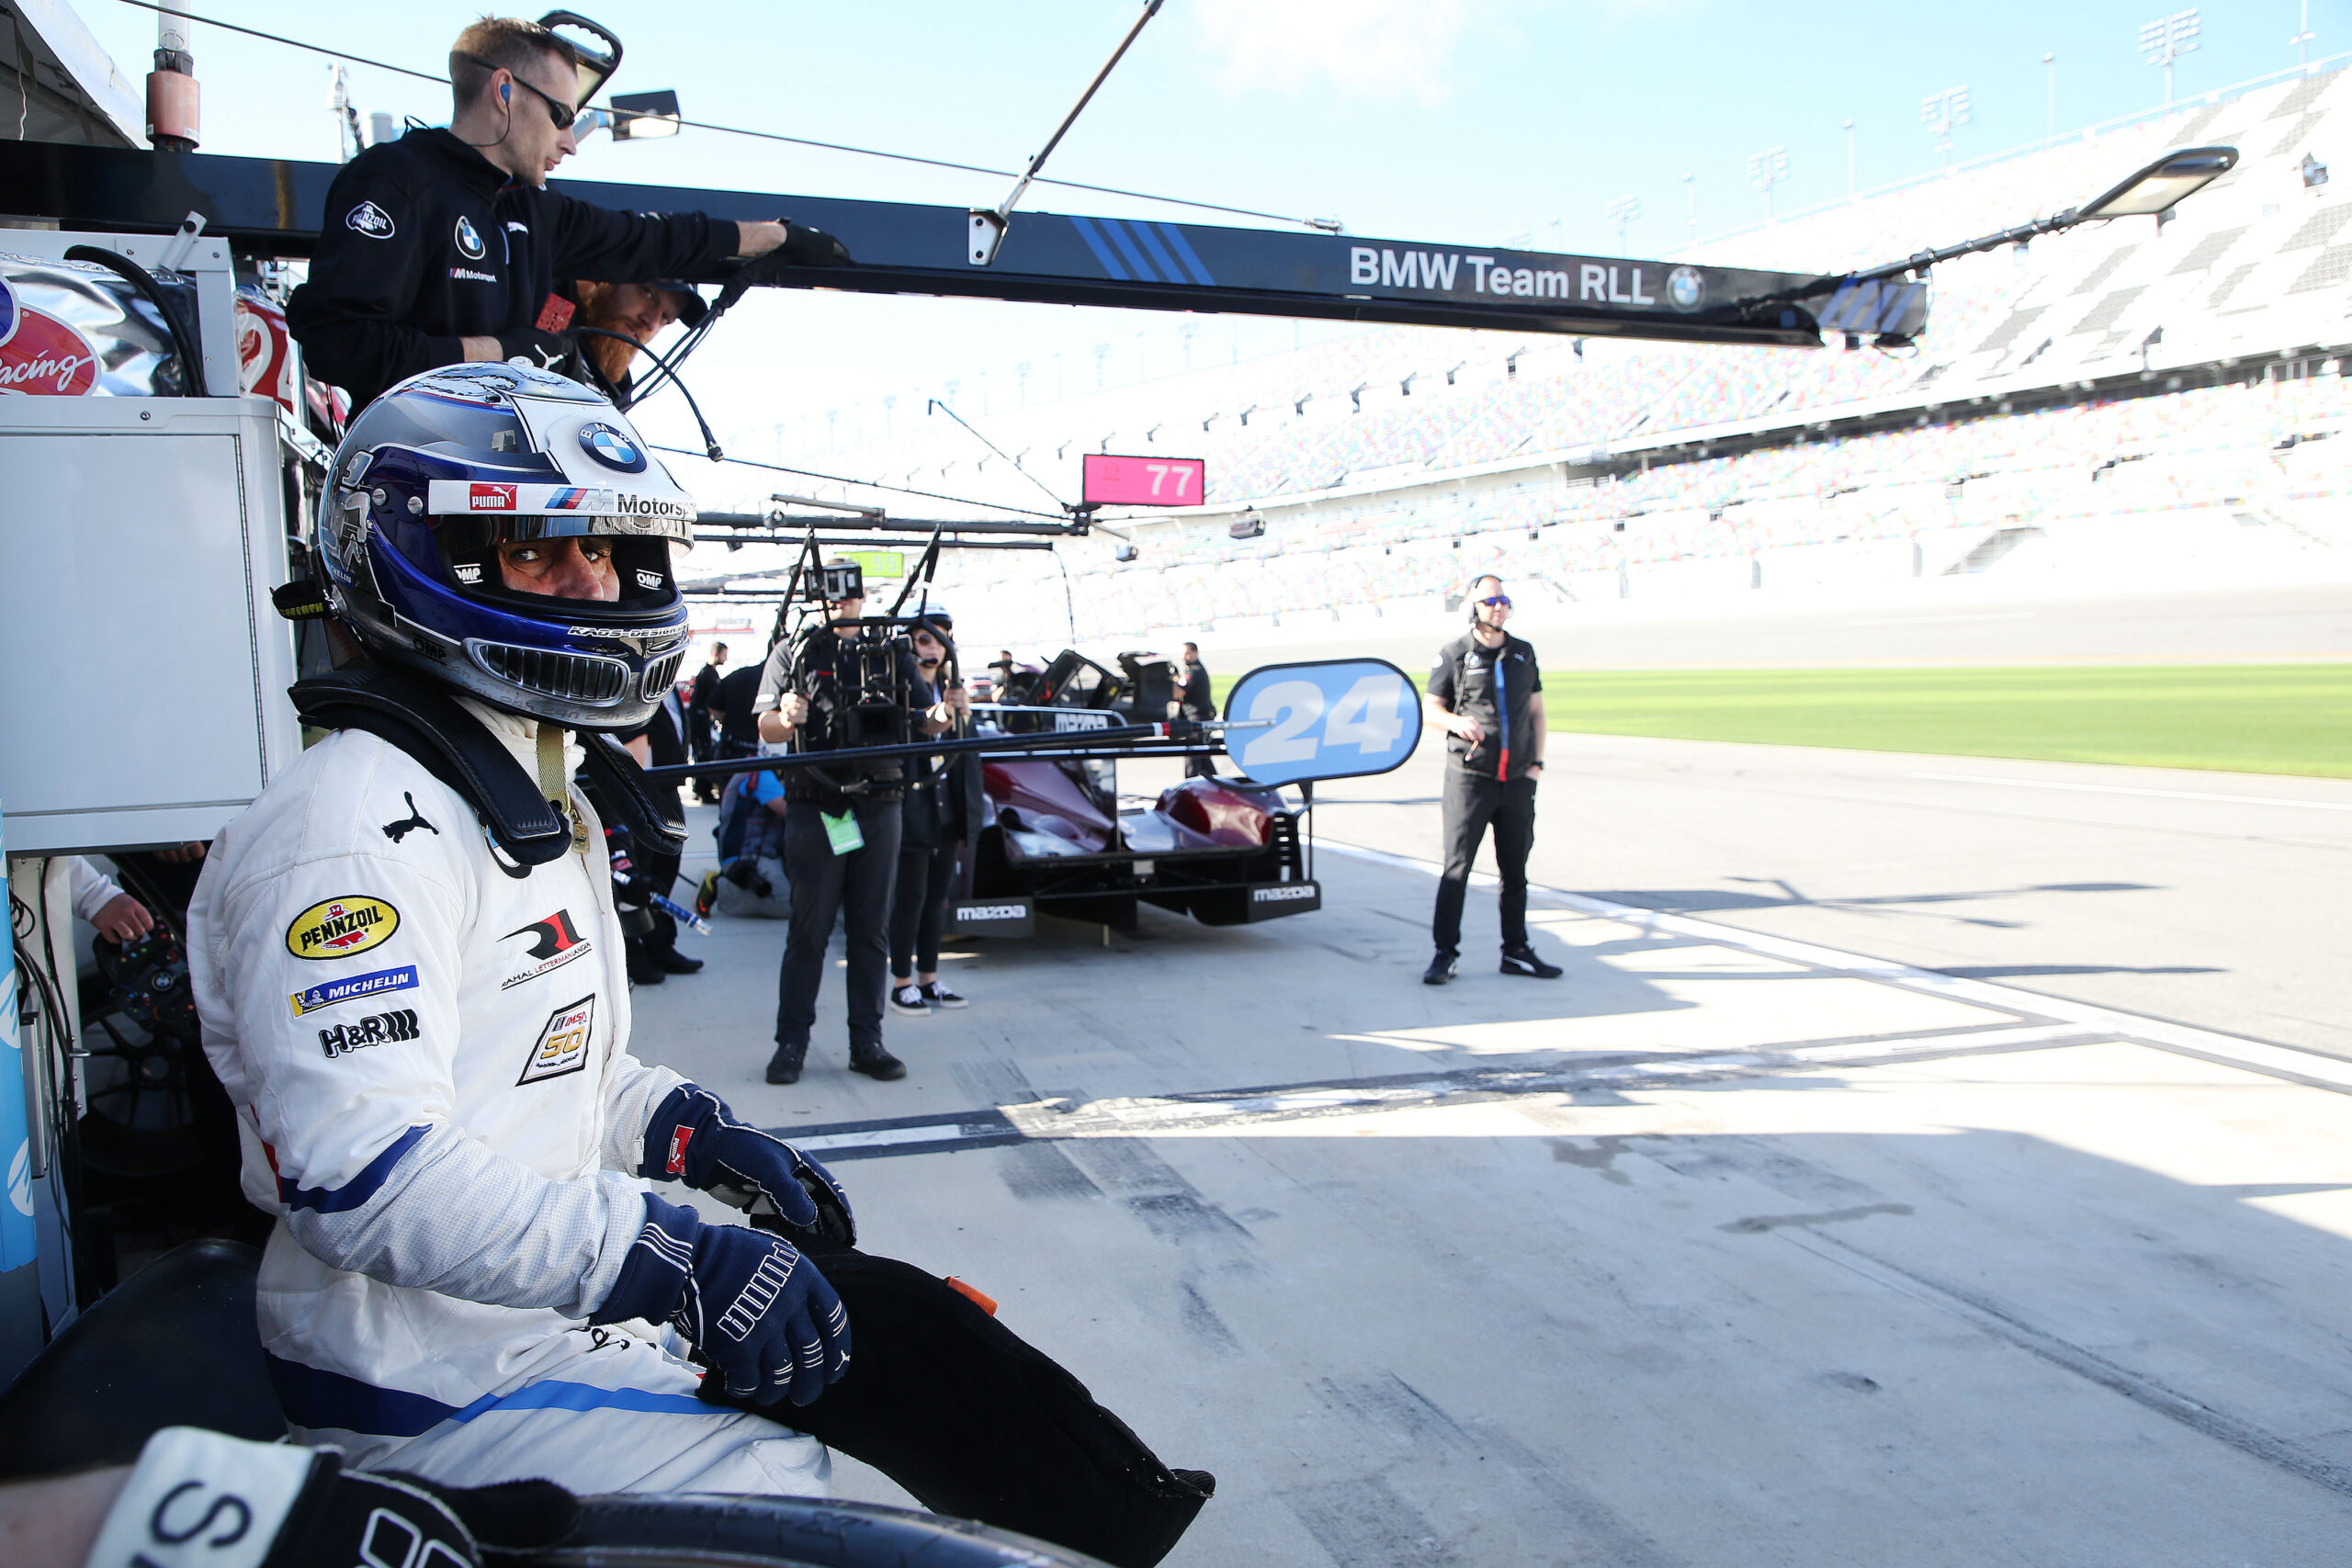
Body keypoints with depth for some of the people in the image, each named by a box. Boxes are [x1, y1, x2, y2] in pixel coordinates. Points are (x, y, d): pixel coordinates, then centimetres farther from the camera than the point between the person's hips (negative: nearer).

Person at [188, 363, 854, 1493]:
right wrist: (679, 1262, -33)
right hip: (434, 1373, -10)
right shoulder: (360, 820, -21)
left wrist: (696, 1134, 6)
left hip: (558, 1303, 10)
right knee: (781, 1496, -17)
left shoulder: (538, 797, 14)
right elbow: (362, 1174, -29)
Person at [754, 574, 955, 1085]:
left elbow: (921, 721, 8)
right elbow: (766, 728, 1)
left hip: (878, 807, 2)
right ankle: (791, 1043, 8)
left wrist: (938, 718, -15)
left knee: (871, 928, 6)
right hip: (814, 808, -2)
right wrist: (786, 719, -22)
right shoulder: (793, 652, 9)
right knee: (809, 929, -1)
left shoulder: (893, 655, 14)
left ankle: (867, 1043, 13)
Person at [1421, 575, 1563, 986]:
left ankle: (1516, 952, 19)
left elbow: (1536, 710, 18)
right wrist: (1456, 721, -19)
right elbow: (1430, 706, 2)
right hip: (1469, 778, -4)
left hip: (1517, 781, 4)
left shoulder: (1524, 654, 13)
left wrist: (1536, 762, 8)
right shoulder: (1455, 654, 1)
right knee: (1457, 867, -5)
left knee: (1515, 870, 10)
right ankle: (1445, 953, 1)